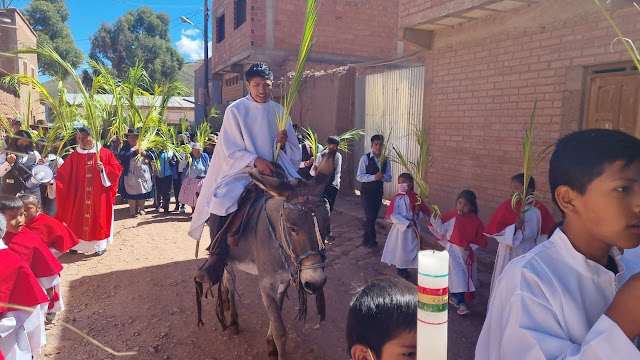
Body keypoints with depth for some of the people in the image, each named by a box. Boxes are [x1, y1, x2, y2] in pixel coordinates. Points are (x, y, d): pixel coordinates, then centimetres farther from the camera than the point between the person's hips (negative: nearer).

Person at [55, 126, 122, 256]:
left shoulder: (105, 153, -2)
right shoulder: (74, 156, 4)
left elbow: (117, 169, -2)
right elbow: (63, 173, 2)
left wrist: (103, 169, -17)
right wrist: (53, 179, -14)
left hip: (99, 195, -2)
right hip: (79, 195, 2)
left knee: (98, 218, 5)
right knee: (77, 219, 7)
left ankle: (100, 245, 16)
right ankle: (75, 244, 20)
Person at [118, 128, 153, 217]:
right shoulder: (125, 148, 2)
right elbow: (121, 156, -18)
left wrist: (145, 153, -13)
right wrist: (133, 150, -16)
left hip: (144, 174, 3)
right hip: (131, 175, -3)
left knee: (143, 192, 8)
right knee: (132, 193, 1)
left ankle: (141, 208, 24)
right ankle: (132, 210, 12)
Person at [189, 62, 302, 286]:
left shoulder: (279, 112, 10)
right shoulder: (235, 110, 1)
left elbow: (292, 150, 11)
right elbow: (231, 149, -6)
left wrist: (283, 143, -12)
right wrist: (255, 160, -21)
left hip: (275, 171, 3)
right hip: (242, 171, -3)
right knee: (220, 202, -28)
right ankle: (216, 264, -13)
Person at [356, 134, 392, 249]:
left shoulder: (386, 160, 4)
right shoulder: (365, 158, -9)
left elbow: (389, 178, 4)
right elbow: (359, 176, -14)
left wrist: (383, 176, -19)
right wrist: (374, 177, -26)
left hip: (379, 191, 5)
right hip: (367, 191, -5)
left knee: (373, 217, 10)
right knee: (370, 217, -8)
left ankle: (366, 240, 24)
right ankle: (372, 242, 5)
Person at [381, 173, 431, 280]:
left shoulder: (416, 198, 0)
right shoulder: (397, 199, -10)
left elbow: (424, 212, 8)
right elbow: (393, 215, -15)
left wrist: (417, 212, -14)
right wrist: (406, 223, -20)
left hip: (413, 228, 4)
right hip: (400, 227, -3)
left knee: (412, 248, 11)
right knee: (400, 248, 4)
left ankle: (405, 268, 29)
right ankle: (400, 268, 23)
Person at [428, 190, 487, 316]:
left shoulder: (475, 221, -4)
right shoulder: (450, 216, -6)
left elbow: (481, 239, 0)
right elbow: (441, 230, -4)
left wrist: (471, 246, -13)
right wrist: (436, 219, -19)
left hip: (467, 253, 3)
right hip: (452, 250, -2)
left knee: (465, 277, 14)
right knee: (457, 275, -11)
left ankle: (454, 296, 35)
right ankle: (461, 303, -7)